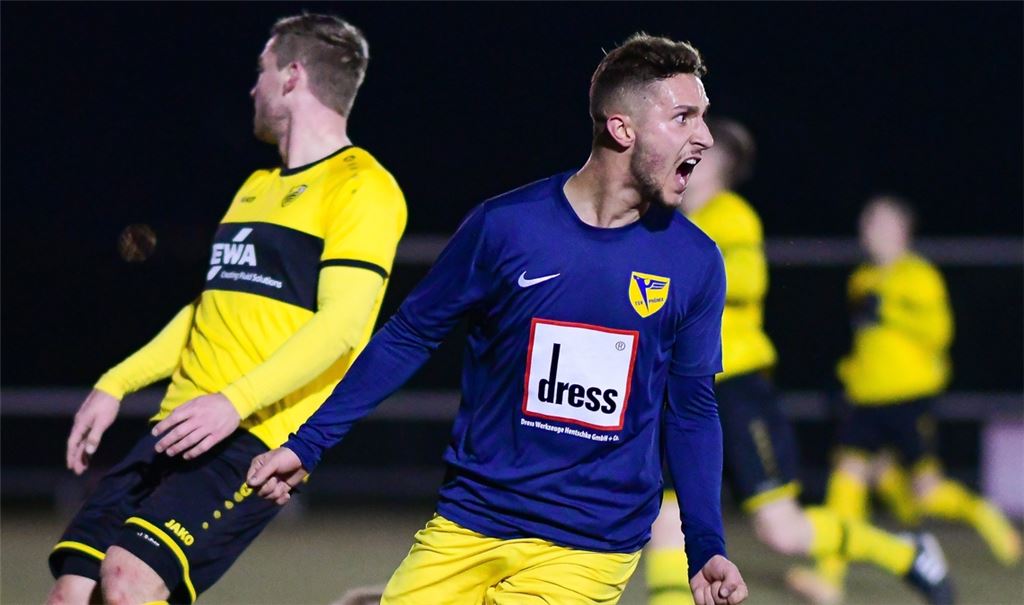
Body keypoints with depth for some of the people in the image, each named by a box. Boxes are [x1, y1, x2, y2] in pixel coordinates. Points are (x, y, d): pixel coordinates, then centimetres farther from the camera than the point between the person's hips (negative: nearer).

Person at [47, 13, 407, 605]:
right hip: (177, 430, 9)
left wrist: (235, 402, -26)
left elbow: (342, 323, -16)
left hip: (260, 437, -8)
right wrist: (116, 385, 20)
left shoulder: (362, 187, -4)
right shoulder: (258, 187, 24)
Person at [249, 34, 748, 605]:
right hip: (469, 523, 1)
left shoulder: (695, 263, -2)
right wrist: (307, 445, 4)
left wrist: (707, 547, 3)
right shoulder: (505, 225, -6)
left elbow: (692, 408, 9)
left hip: (591, 549, 0)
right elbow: (409, 337, 5)